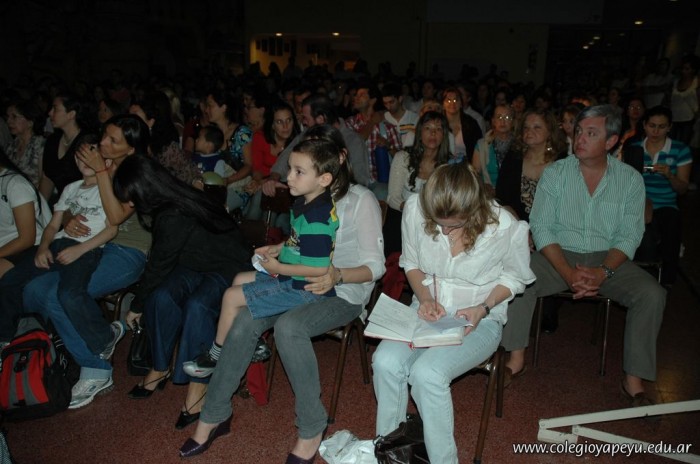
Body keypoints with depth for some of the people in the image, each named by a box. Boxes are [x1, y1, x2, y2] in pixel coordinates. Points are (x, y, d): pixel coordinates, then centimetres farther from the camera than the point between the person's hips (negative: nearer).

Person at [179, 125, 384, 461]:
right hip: (305, 284, 6)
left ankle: (312, 428, -17)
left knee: (288, 326, -35)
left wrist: (336, 275, -31)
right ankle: (214, 415, -5)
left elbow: (375, 266, -12)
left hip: (345, 293, -6)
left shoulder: (361, 200, -8)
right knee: (246, 320, -21)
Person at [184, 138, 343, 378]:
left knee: (232, 297, -5)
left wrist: (278, 267, -19)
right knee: (240, 280, 21)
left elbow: (319, 268, -30)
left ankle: (216, 357, 16)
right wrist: (278, 248, 5)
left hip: (303, 288, -10)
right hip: (288, 276, 10)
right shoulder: (304, 203, 2)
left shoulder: (316, 219, -29)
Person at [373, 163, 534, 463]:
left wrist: (484, 308, -16)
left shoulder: (506, 228, -20)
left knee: (427, 373, -29)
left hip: (480, 320, -3)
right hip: (427, 310, 3)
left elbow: (515, 277, 0)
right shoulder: (415, 209, -13)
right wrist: (424, 298, -12)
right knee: (385, 361, -24)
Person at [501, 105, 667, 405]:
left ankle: (633, 380, -10)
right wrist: (569, 273, -20)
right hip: (560, 256, -1)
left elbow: (630, 236, -3)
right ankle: (517, 358, -14)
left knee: (652, 294, -23)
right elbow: (541, 228, -7)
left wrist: (603, 272, -21)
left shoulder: (630, 179, 1)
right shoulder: (555, 173, -1)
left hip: (608, 259, 1)